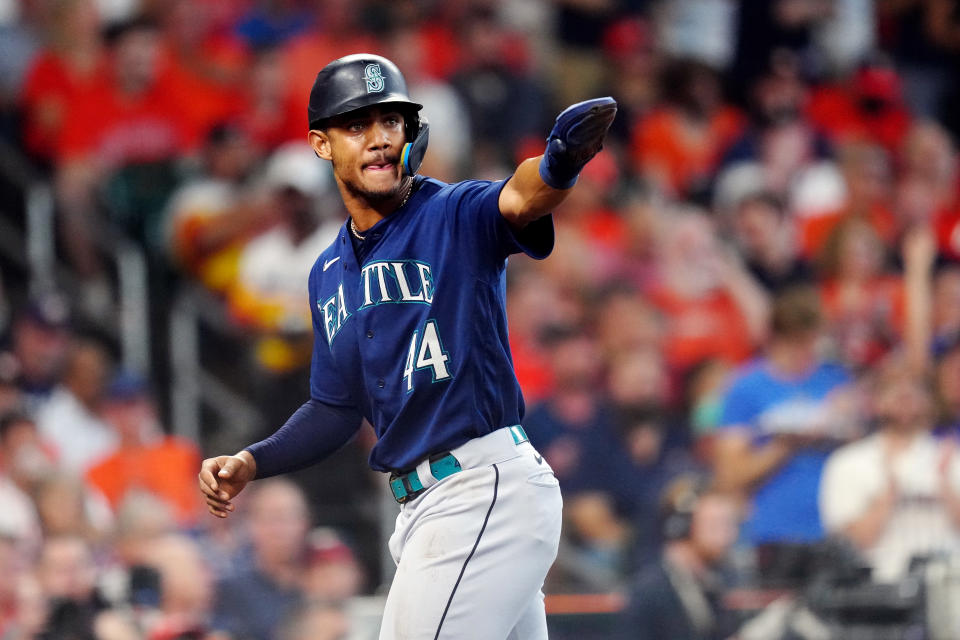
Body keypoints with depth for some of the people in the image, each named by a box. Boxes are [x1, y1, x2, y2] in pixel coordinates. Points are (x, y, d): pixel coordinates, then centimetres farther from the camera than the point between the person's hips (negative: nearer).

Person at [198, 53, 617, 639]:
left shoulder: (457, 217, -7)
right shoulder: (329, 275, 15)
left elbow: (518, 199, -30)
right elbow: (338, 408, 22)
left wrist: (558, 164, -53)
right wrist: (250, 463, 7)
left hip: (489, 491, -8)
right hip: (422, 504, 8)